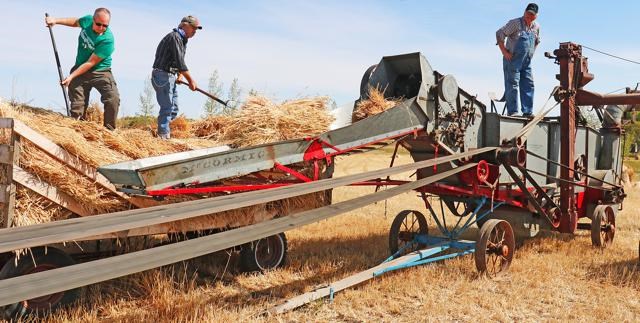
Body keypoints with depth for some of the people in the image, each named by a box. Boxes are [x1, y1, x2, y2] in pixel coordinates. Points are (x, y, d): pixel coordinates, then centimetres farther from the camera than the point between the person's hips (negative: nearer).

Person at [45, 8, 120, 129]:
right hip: (79, 70, 5)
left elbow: (90, 63, -23)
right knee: (77, 105, 2)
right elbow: (75, 22, 20)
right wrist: (56, 20, 9)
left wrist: (71, 76, -22)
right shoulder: (88, 20, -8)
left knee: (113, 99, -24)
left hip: (100, 71, -4)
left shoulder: (107, 40, -25)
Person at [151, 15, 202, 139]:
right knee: (167, 107, -11)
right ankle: (163, 136, -7)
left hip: (170, 76, 10)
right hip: (162, 75, -10)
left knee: (173, 109, 11)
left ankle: (165, 133, 16)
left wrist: (180, 74, 1)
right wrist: (191, 80, -20)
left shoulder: (182, 39, 17)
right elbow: (180, 62, -22)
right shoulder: (174, 37, -15)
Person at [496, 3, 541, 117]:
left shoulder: (536, 27, 8)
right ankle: (512, 111, -4)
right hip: (512, 60, -7)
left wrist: (531, 53, 14)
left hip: (527, 62, 7)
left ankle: (528, 112, 9)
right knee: (512, 85, -7)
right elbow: (499, 34, -14)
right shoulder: (515, 23, -11)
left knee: (528, 85, 4)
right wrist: (504, 52, -17)